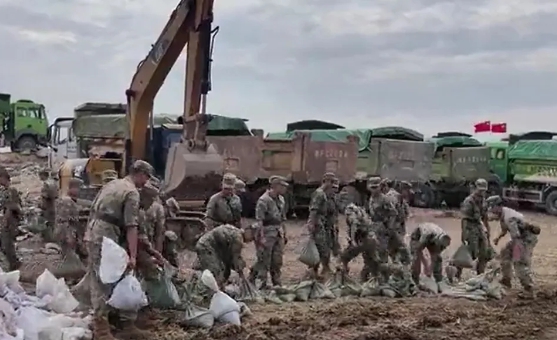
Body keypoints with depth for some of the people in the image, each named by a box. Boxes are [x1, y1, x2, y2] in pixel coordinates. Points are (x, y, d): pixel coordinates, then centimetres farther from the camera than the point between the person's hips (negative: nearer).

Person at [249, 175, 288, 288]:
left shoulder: (281, 199, 12)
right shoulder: (264, 200, -14)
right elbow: (259, 220, -18)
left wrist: (284, 234, 18)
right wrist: (261, 237, -22)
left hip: (278, 233, 8)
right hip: (267, 233, -8)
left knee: (277, 261, 11)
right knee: (264, 261, -3)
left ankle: (277, 285, 20)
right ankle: (261, 285, 5)